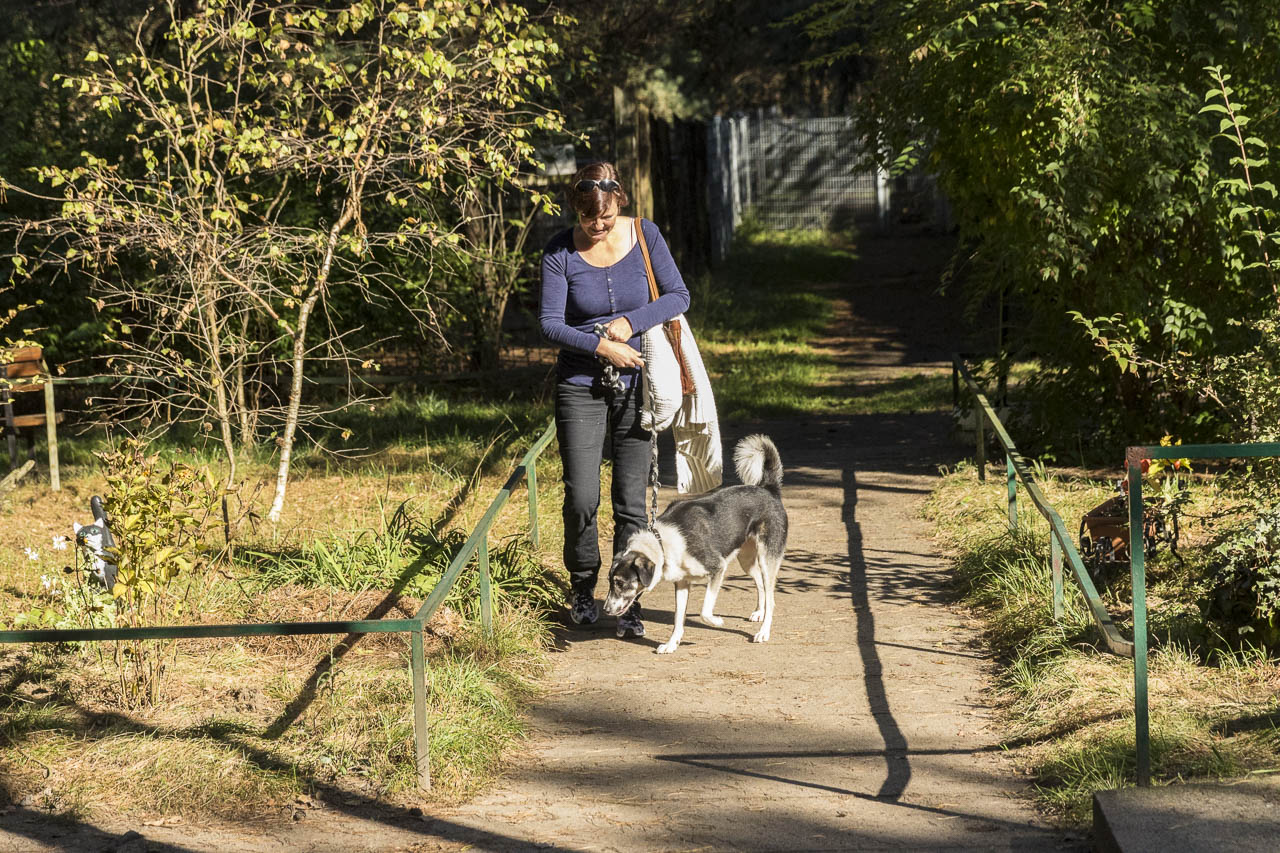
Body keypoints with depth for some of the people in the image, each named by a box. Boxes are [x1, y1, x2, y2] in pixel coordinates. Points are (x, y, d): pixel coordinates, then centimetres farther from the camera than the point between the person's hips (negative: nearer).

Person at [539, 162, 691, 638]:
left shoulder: (644, 236, -2)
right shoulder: (560, 252, -6)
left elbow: (678, 296, 0)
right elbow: (549, 322, -7)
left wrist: (630, 323, -14)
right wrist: (600, 346, -19)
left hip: (637, 385, 1)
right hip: (581, 386, -1)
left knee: (631, 502, 0)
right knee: (582, 499, -6)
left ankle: (628, 604, 9)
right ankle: (582, 587, 19)